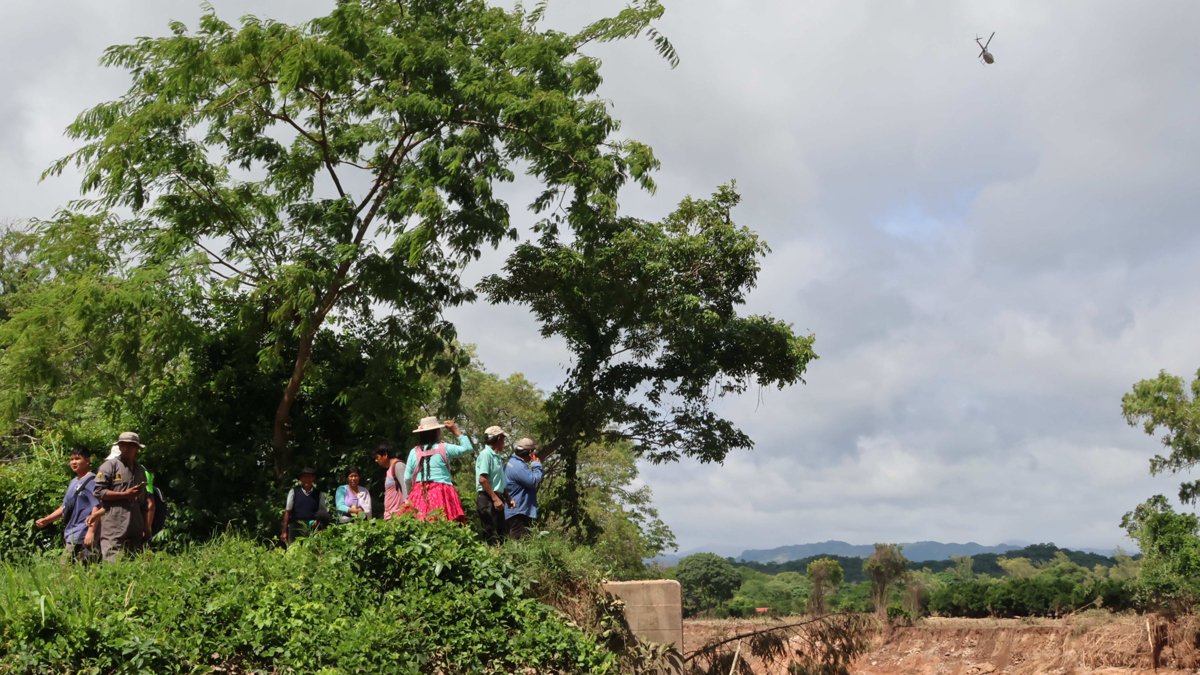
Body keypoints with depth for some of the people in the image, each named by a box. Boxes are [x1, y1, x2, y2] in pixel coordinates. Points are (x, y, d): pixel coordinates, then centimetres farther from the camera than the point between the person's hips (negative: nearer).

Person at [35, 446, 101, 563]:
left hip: (83, 535, -9)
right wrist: (46, 520, 17)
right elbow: (64, 507, 26)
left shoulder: (92, 481, -7)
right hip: (71, 535, 9)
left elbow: (97, 507, -15)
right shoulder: (73, 482, 20)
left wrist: (91, 531, -20)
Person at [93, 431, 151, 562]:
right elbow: (99, 492, -9)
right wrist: (126, 494, -12)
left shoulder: (140, 470, 20)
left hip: (136, 530, 6)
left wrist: (146, 527, 18)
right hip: (114, 529, -6)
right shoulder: (110, 466, 0)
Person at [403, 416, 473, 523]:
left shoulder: (414, 452, 8)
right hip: (442, 492, -3)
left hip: (419, 493, 3)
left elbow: (407, 478, 7)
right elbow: (468, 448, 9)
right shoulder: (444, 448, 1)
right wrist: (457, 431, 16)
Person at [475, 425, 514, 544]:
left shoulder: (496, 456, 16)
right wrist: (495, 498, -19)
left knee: (501, 534, 12)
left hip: (496, 498, 10)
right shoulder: (486, 454, -11)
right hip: (488, 499, -10)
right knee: (491, 536, -9)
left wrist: (507, 498, 16)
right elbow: (482, 479, -19)